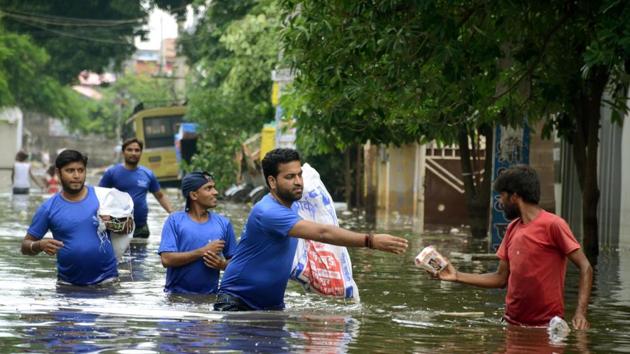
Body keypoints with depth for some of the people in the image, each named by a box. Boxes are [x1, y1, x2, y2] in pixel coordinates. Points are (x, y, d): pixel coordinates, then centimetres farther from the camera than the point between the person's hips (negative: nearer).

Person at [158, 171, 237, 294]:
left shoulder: (223, 223, 8)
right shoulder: (174, 220, 0)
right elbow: (166, 259, -11)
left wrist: (221, 264, -11)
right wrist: (203, 251, -12)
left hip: (208, 297, 2)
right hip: (176, 295, -2)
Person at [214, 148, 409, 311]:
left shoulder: (288, 207, 6)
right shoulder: (268, 212, -27)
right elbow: (322, 233, -36)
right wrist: (371, 241, -41)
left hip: (272, 303, 8)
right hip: (236, 302, -8)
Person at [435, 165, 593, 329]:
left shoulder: (552, 225, -10)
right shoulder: (512, 229, 11)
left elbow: (585, 268, -12)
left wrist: (580, 313, -22)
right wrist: (457, 276, 10)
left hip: (546, 326, -6)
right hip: (513, 322, 6)